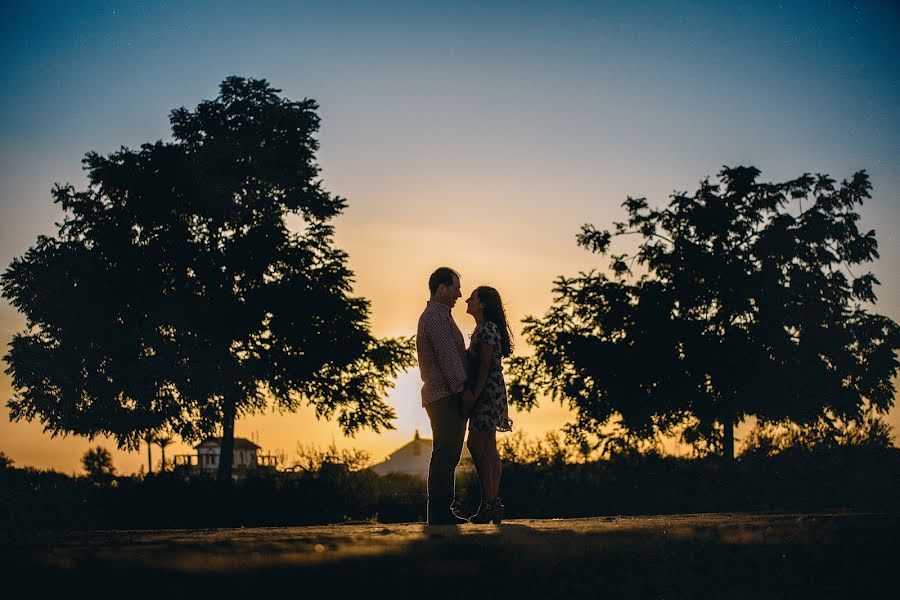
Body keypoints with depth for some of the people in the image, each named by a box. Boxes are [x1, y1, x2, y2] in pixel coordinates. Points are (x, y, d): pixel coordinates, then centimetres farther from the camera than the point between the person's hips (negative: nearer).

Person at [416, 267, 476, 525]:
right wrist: (463, 388, -19)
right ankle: (440, 512, -12)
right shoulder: (434, 315, -9)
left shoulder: (439, 316, 24)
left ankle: (442, 512, 12)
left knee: (447, 455, 10)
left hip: (448, 398, 11)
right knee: (445, 454, -12)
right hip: (446, 396, -11)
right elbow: (447, 355, -17)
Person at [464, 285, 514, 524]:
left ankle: (489, 503, -11)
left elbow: (484, 368, -18)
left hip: (487, 391, -10)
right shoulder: (481, 329, 18)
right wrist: (472, 396, 16)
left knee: (477, 445, -12)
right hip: (487, 394, 10)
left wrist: (474, 396, -20)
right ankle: (493, 503, 9)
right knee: (488, 449, 8)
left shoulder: (487, 329, -13)